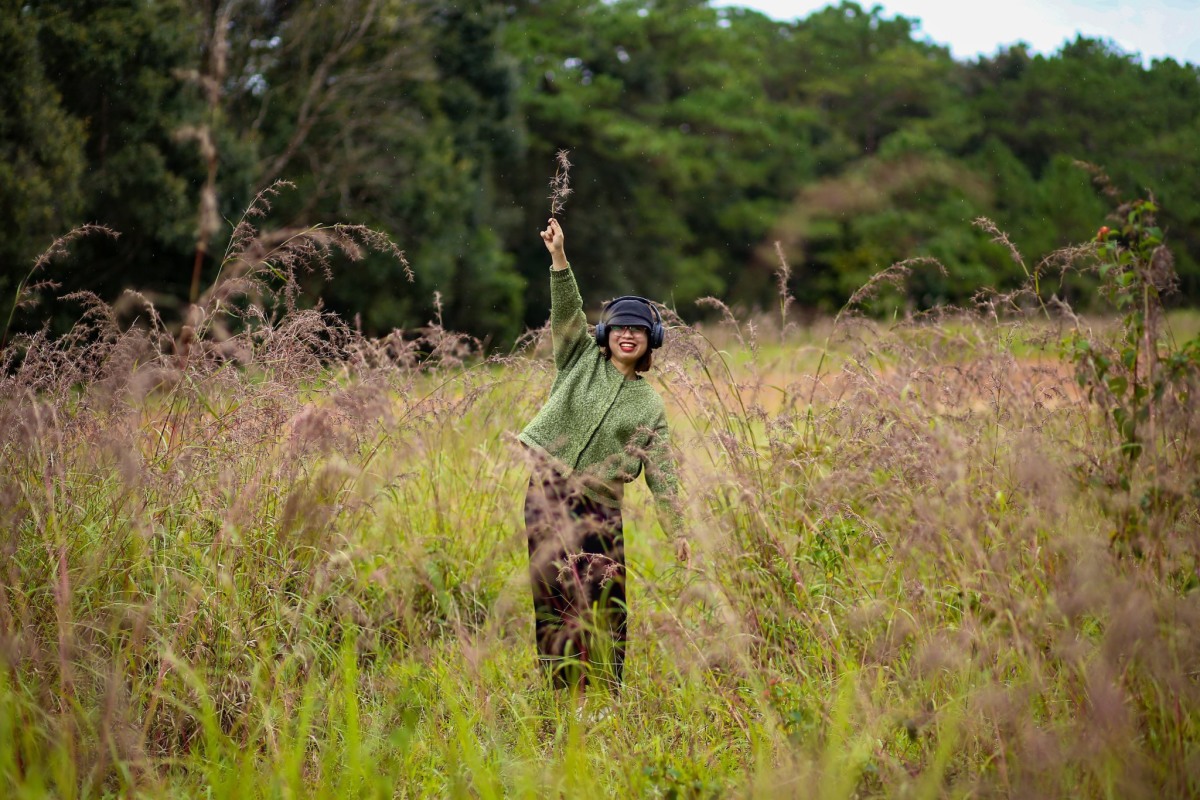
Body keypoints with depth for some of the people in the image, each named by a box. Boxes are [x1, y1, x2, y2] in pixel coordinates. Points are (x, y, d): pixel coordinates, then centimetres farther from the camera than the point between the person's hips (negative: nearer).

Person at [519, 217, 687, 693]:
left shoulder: (649, 404, 11)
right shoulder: (581, 360, 10)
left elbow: (661, 472, 7)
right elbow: (567, 311, -5)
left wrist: (676, 529, -2)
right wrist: (559, 257, -20)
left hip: (599, 508, 1)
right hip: (546, 493, -1)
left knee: (607, 603, -1)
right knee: (552, 599, -4)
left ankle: (607, 694, 9)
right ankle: (560, 689, 2)